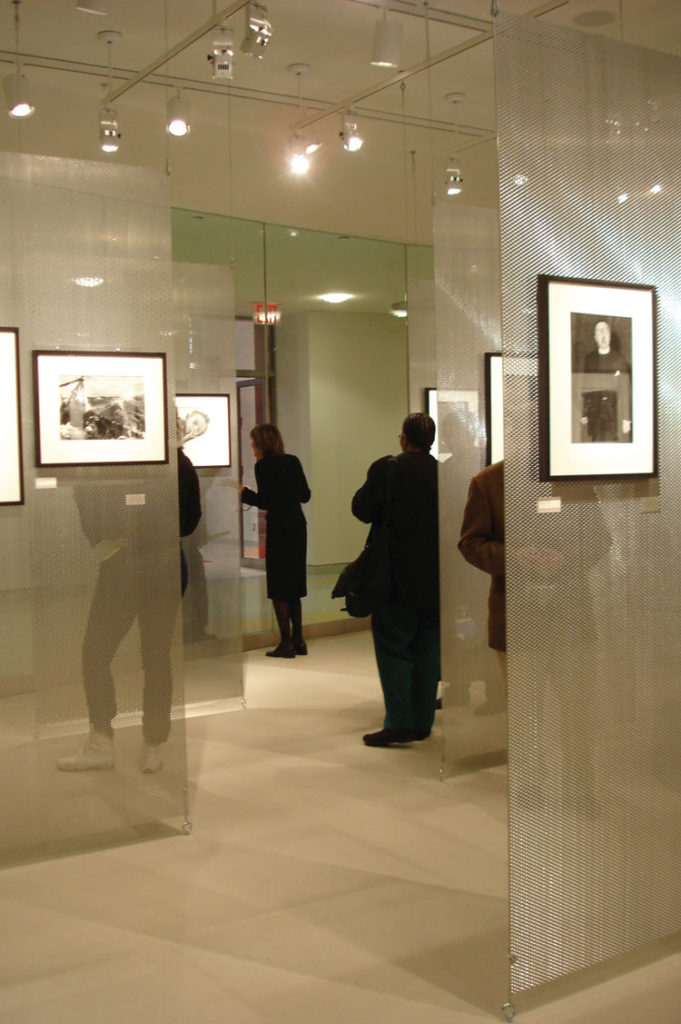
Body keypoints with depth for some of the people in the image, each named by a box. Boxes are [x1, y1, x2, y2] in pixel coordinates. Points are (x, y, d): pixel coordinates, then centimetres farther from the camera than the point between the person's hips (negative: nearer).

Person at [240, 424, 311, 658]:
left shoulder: (264, 465, -10)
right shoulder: (293, 461, 10)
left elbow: (264, 501, -14)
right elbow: (305, 495, 11)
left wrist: (243, 492, 0)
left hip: (279, 530, -7)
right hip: (298, 526, 7)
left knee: (279, 589, 0)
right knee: (293, 585, 14)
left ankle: (286, 643, 1)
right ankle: (298, 640, 17)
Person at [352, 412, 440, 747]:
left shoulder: (386, 470, -12)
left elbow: (362, 509, -7)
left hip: (397, 579, -4)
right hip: (435, 581, 4)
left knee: (393, 649, 2)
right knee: (427, 651, 11)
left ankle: (399, 723, -2)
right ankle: (422, 722, 17)